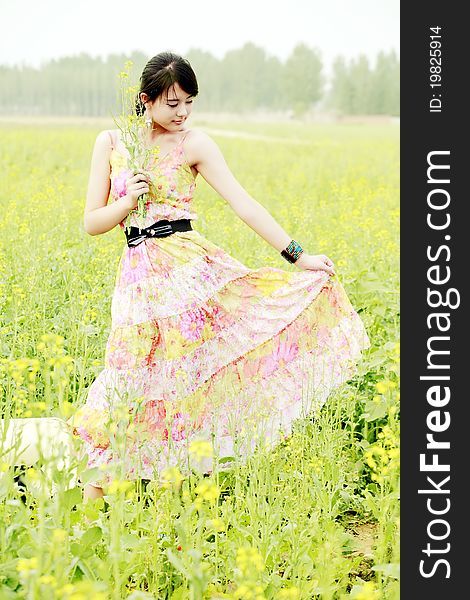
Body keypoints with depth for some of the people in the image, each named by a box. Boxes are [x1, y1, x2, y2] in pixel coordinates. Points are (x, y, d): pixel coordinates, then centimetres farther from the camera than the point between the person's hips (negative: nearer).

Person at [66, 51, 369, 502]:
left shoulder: (194, 144, 1)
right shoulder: (110, 142, 6)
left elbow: (242, 203, -6)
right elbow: (92, 223, 8)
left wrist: (297, 254, -14)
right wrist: (128, 202, -12)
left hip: (189, 262, 0)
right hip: (141, 273, 0)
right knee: (133, 377, 0)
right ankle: (97, 487, 16)